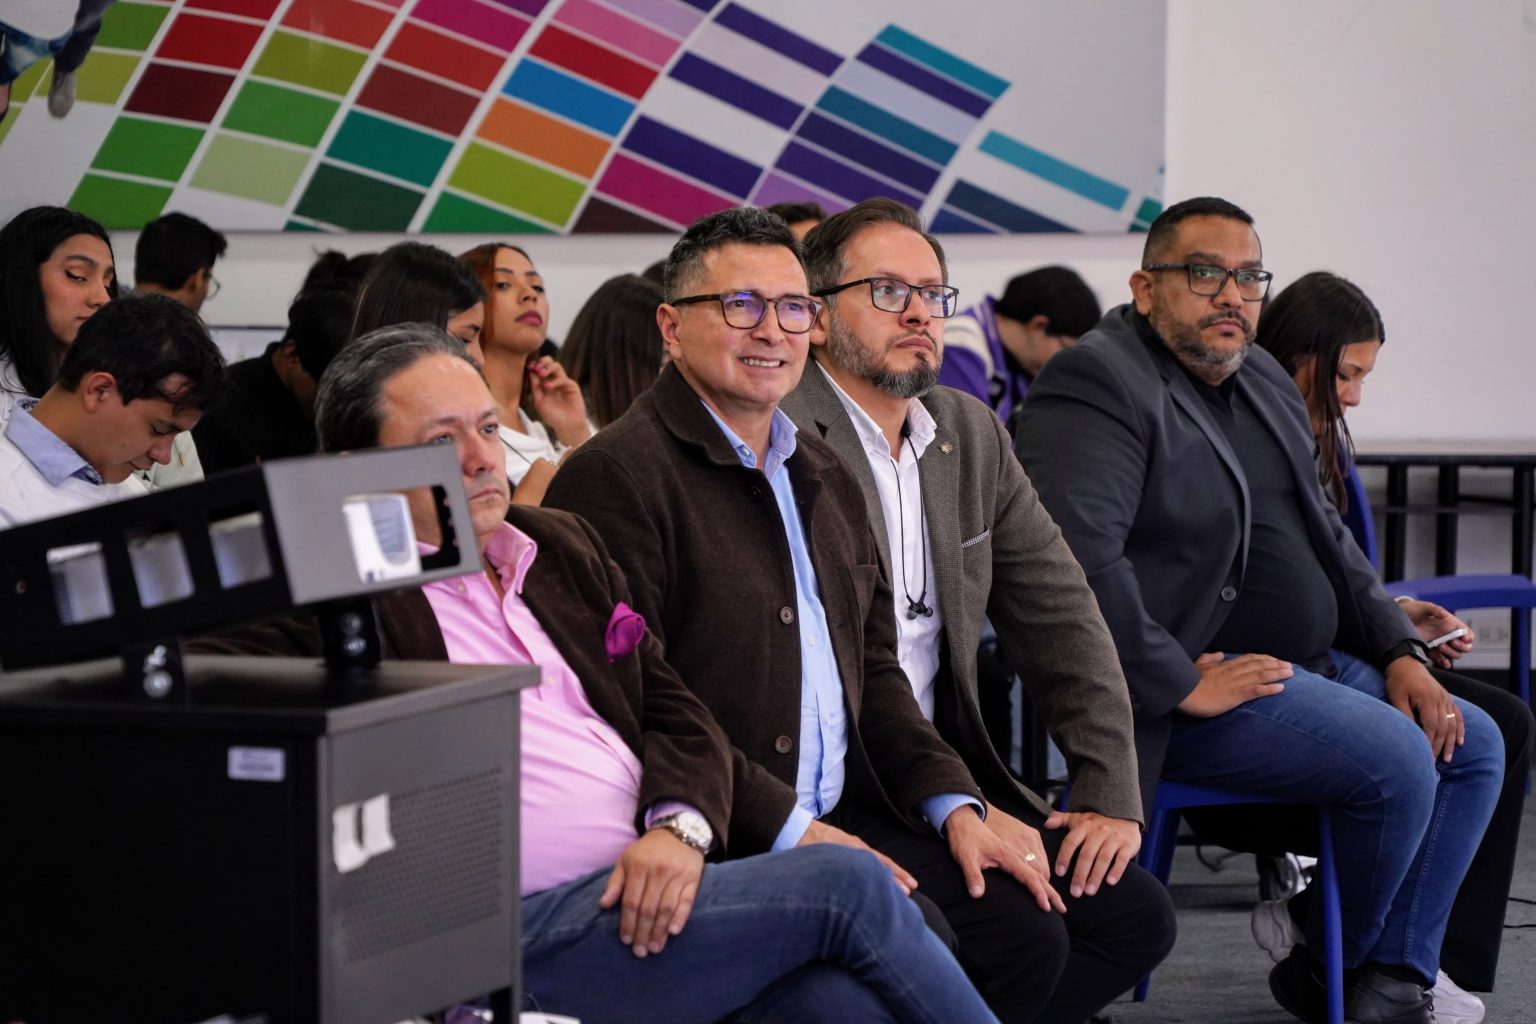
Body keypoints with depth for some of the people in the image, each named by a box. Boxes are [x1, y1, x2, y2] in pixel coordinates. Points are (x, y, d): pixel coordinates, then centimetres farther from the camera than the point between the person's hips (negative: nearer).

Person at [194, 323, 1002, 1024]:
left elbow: (678, 714, 18)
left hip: (658, 892, 6)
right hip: (523, 928, -6)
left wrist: (679, 826, -2)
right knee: (845, 885, -18)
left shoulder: (560, 544, 22)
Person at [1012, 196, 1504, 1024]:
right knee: (1396, 760, -22)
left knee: (1473, 744, 6)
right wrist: (1181, 686, -24)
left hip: (1303, 665, 10)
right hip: (1198, 684, -10)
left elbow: (1324, 533, 23)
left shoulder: (1262, 379, 16)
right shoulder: (1097, 385, -16)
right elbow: (1077, 552, -29)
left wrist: (1398, 653, 10)